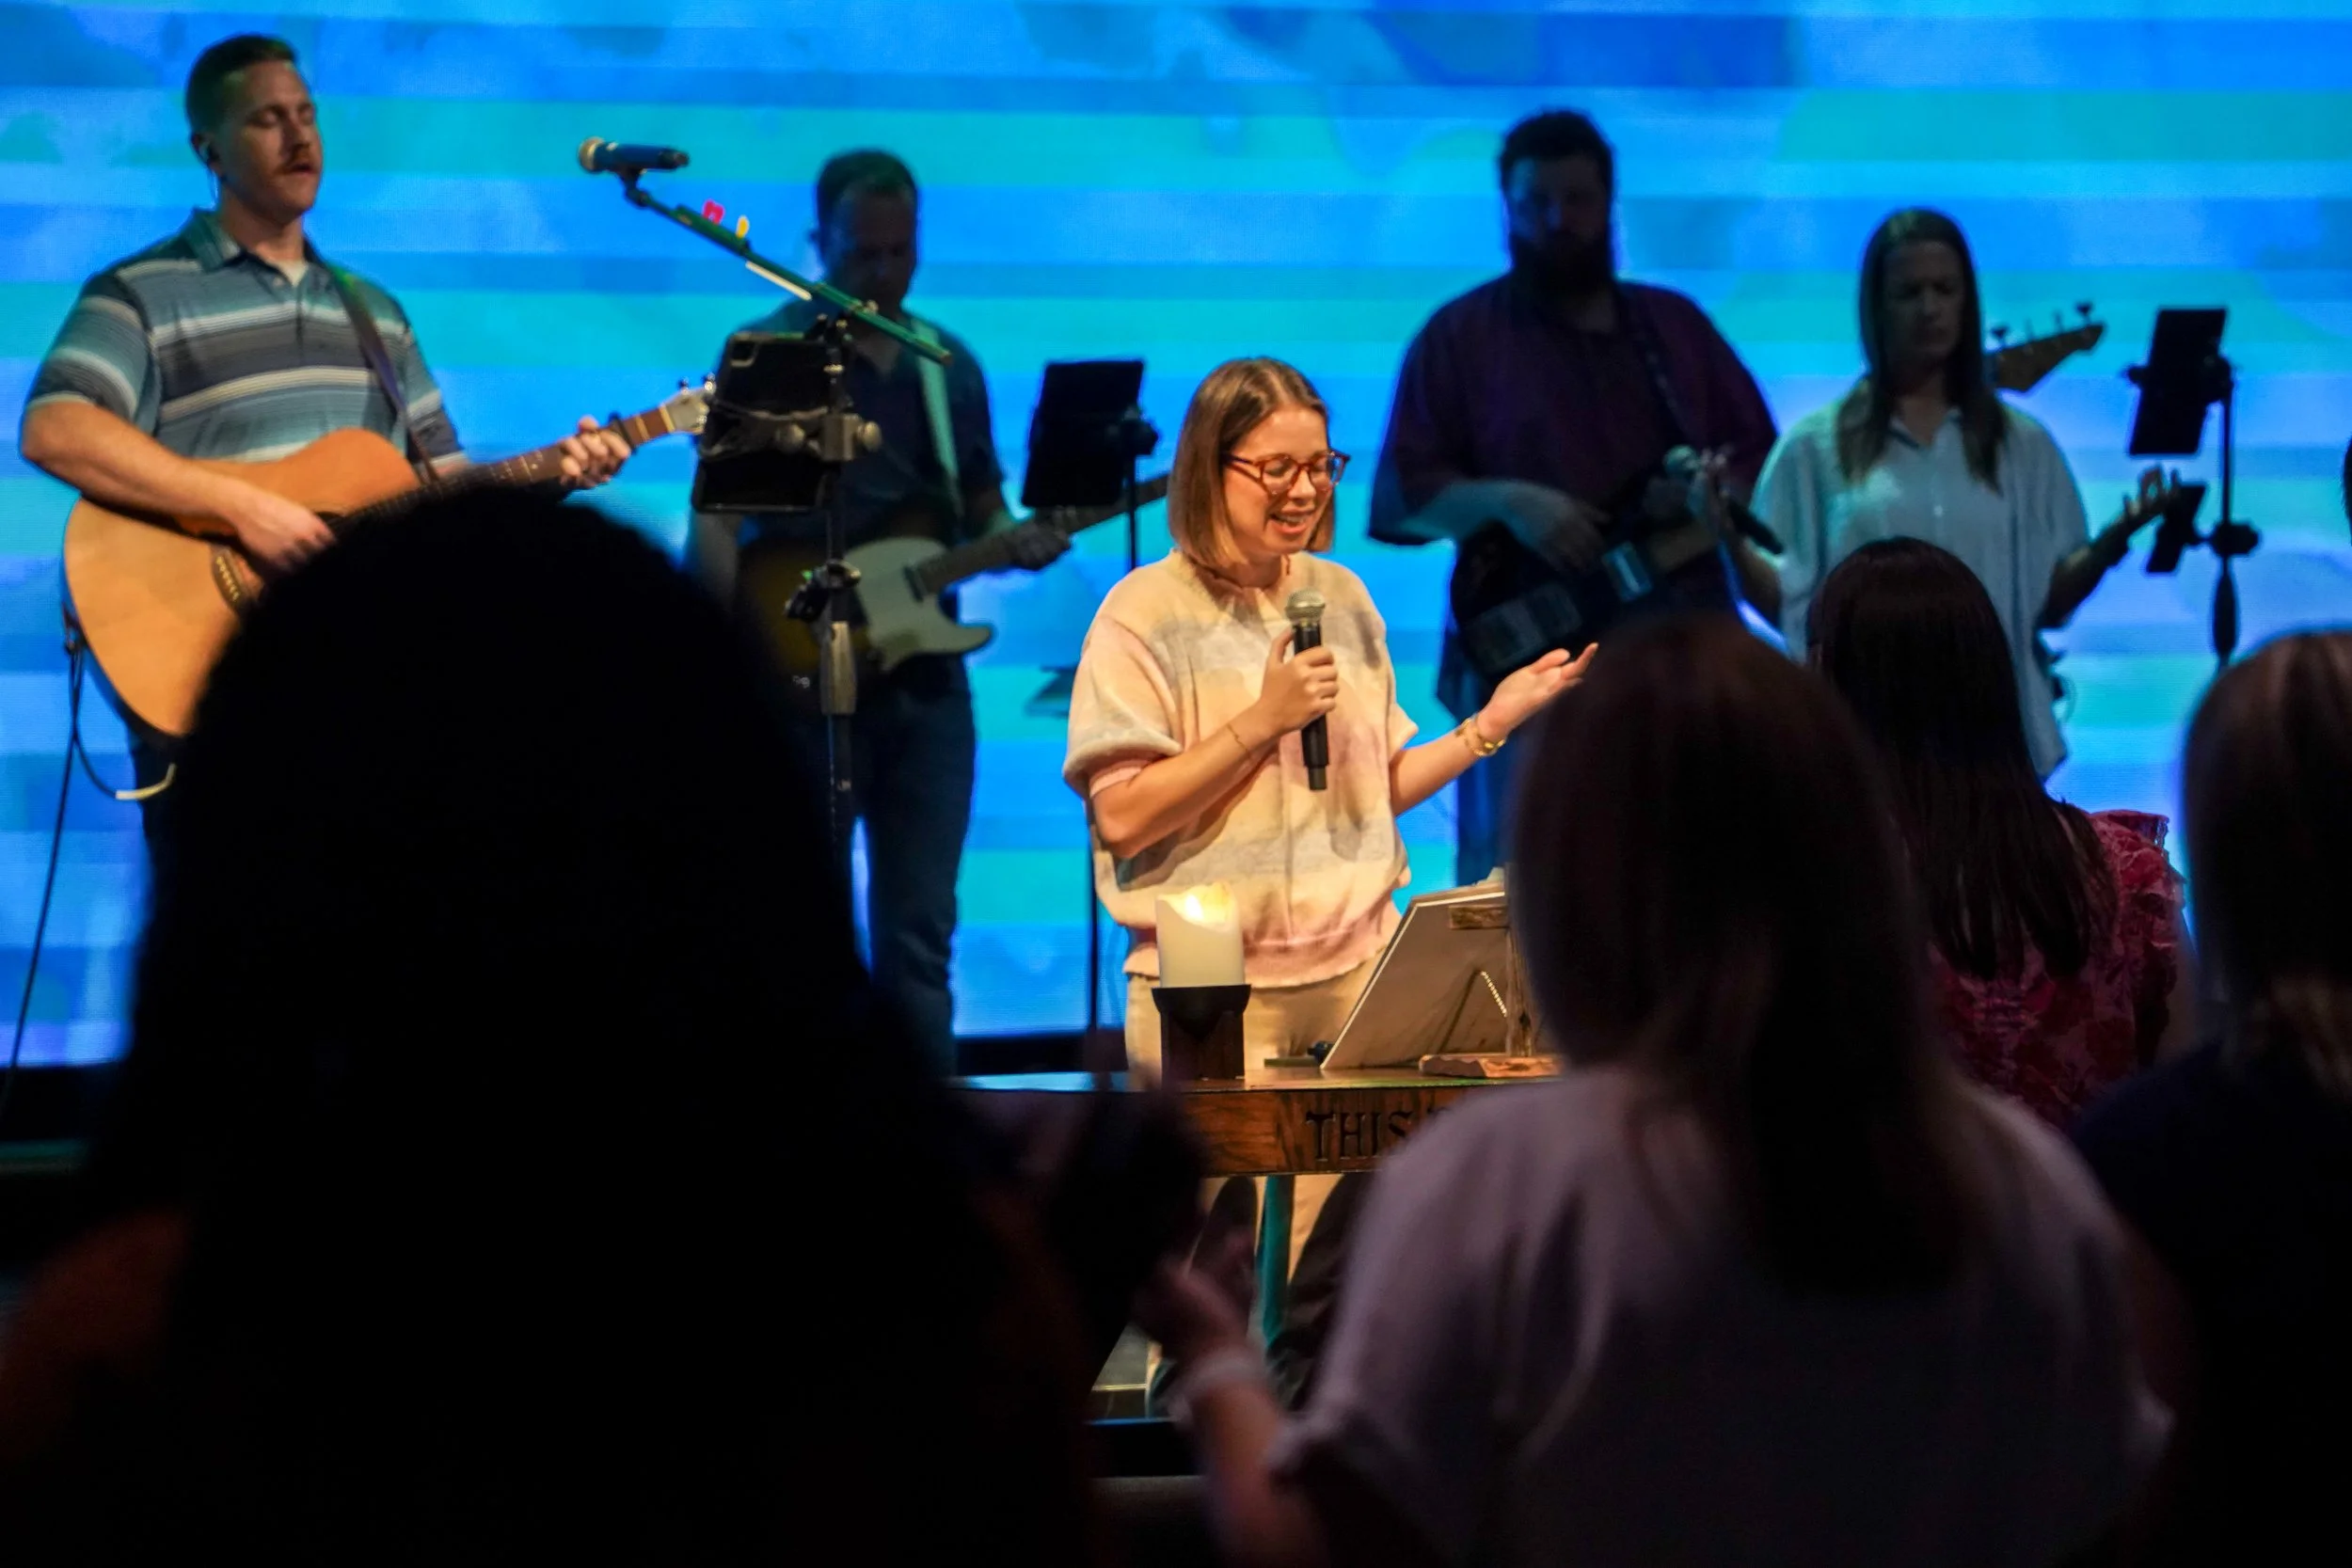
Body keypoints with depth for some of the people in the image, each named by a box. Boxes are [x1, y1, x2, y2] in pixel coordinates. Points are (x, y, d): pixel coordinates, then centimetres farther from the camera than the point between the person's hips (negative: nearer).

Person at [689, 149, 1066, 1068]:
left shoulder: (950, 364, 12)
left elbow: (980, 512, 18)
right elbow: (715, 511, -11)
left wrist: (1018, 542, -5)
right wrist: (745, 630, -26)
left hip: (923, 672, 5)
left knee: (919, 933, 5)